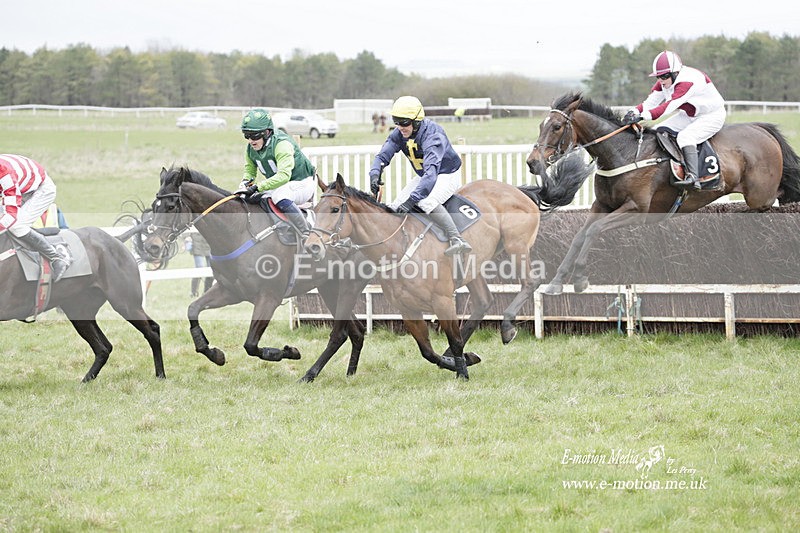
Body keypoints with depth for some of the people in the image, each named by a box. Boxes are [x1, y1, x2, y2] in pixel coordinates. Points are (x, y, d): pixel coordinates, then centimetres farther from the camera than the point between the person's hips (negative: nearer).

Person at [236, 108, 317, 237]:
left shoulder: (282, 144, -29)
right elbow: (250, 169, 15)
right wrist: (246, 181, -11)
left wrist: (257, 187, -45)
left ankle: (306, 234, -31)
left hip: (303, 183, -8)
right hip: (280, 185, 9)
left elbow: (283, 175, -40)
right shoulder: (251, 149, -3)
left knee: (280, 197, -37)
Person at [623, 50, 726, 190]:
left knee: (685, 136, -32)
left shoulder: (688, 81, -32)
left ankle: (693, 177, -41)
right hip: (688, 116, 10)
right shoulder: (664, 83, -3)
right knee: (660, 131, -2)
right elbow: (650, 102, -9)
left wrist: (643, 116, -49)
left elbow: (670, 105, -41)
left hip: (712, 116, -10)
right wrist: (635, 112, -30)